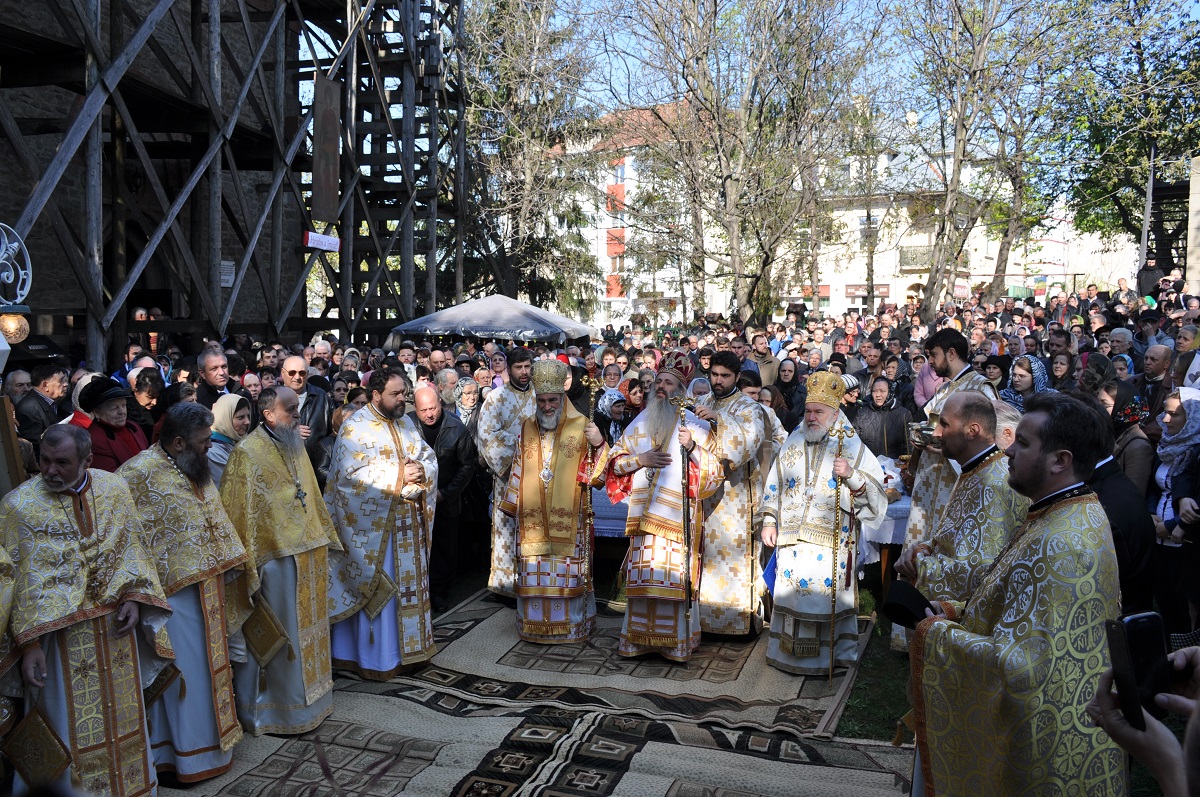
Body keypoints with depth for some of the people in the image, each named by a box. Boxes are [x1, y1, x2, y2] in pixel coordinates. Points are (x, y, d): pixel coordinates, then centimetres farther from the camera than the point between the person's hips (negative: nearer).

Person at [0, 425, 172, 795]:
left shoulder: (115, 488, -2)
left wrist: (134, 597, -6)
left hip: (116, 626, 4)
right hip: (59, 633, -3)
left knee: (122, 714, 16)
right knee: (69, 723, 7)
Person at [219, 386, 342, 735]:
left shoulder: (296, 447, 11)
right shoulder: (247, 454, -12)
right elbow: (239, 514, -14)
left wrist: (324, 539, 18)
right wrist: (247, 563, -17)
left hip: (308, 555, 8)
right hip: (275, 559, -8)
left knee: (305, 630, 17)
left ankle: (307, 699, 31)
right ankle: (269, 711, 18)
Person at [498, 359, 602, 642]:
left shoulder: (581, 427, -3)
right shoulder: (527, 428, 8)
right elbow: (518, 469, 15)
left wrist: (599, 444, -25)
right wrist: (510, 504, 16)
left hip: (569, 518, -3)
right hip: (532, 518, 3)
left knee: (568, 572, 4)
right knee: (533, 573, 9)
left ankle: (571, 624, 18)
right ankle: (535, 623, 22)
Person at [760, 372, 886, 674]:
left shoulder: (853, 448, 0)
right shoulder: (793, 444, 10)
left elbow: (876, 494, -4)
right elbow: (774, 486, 15)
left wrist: (852, 475, -20)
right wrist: (769, 522, 9)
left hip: (831, 542, -3)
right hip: (792, 538, 3)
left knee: (826, 594, -2)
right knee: (791, 593, 6)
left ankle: (832, 654, 16)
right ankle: (789, 652, 20)